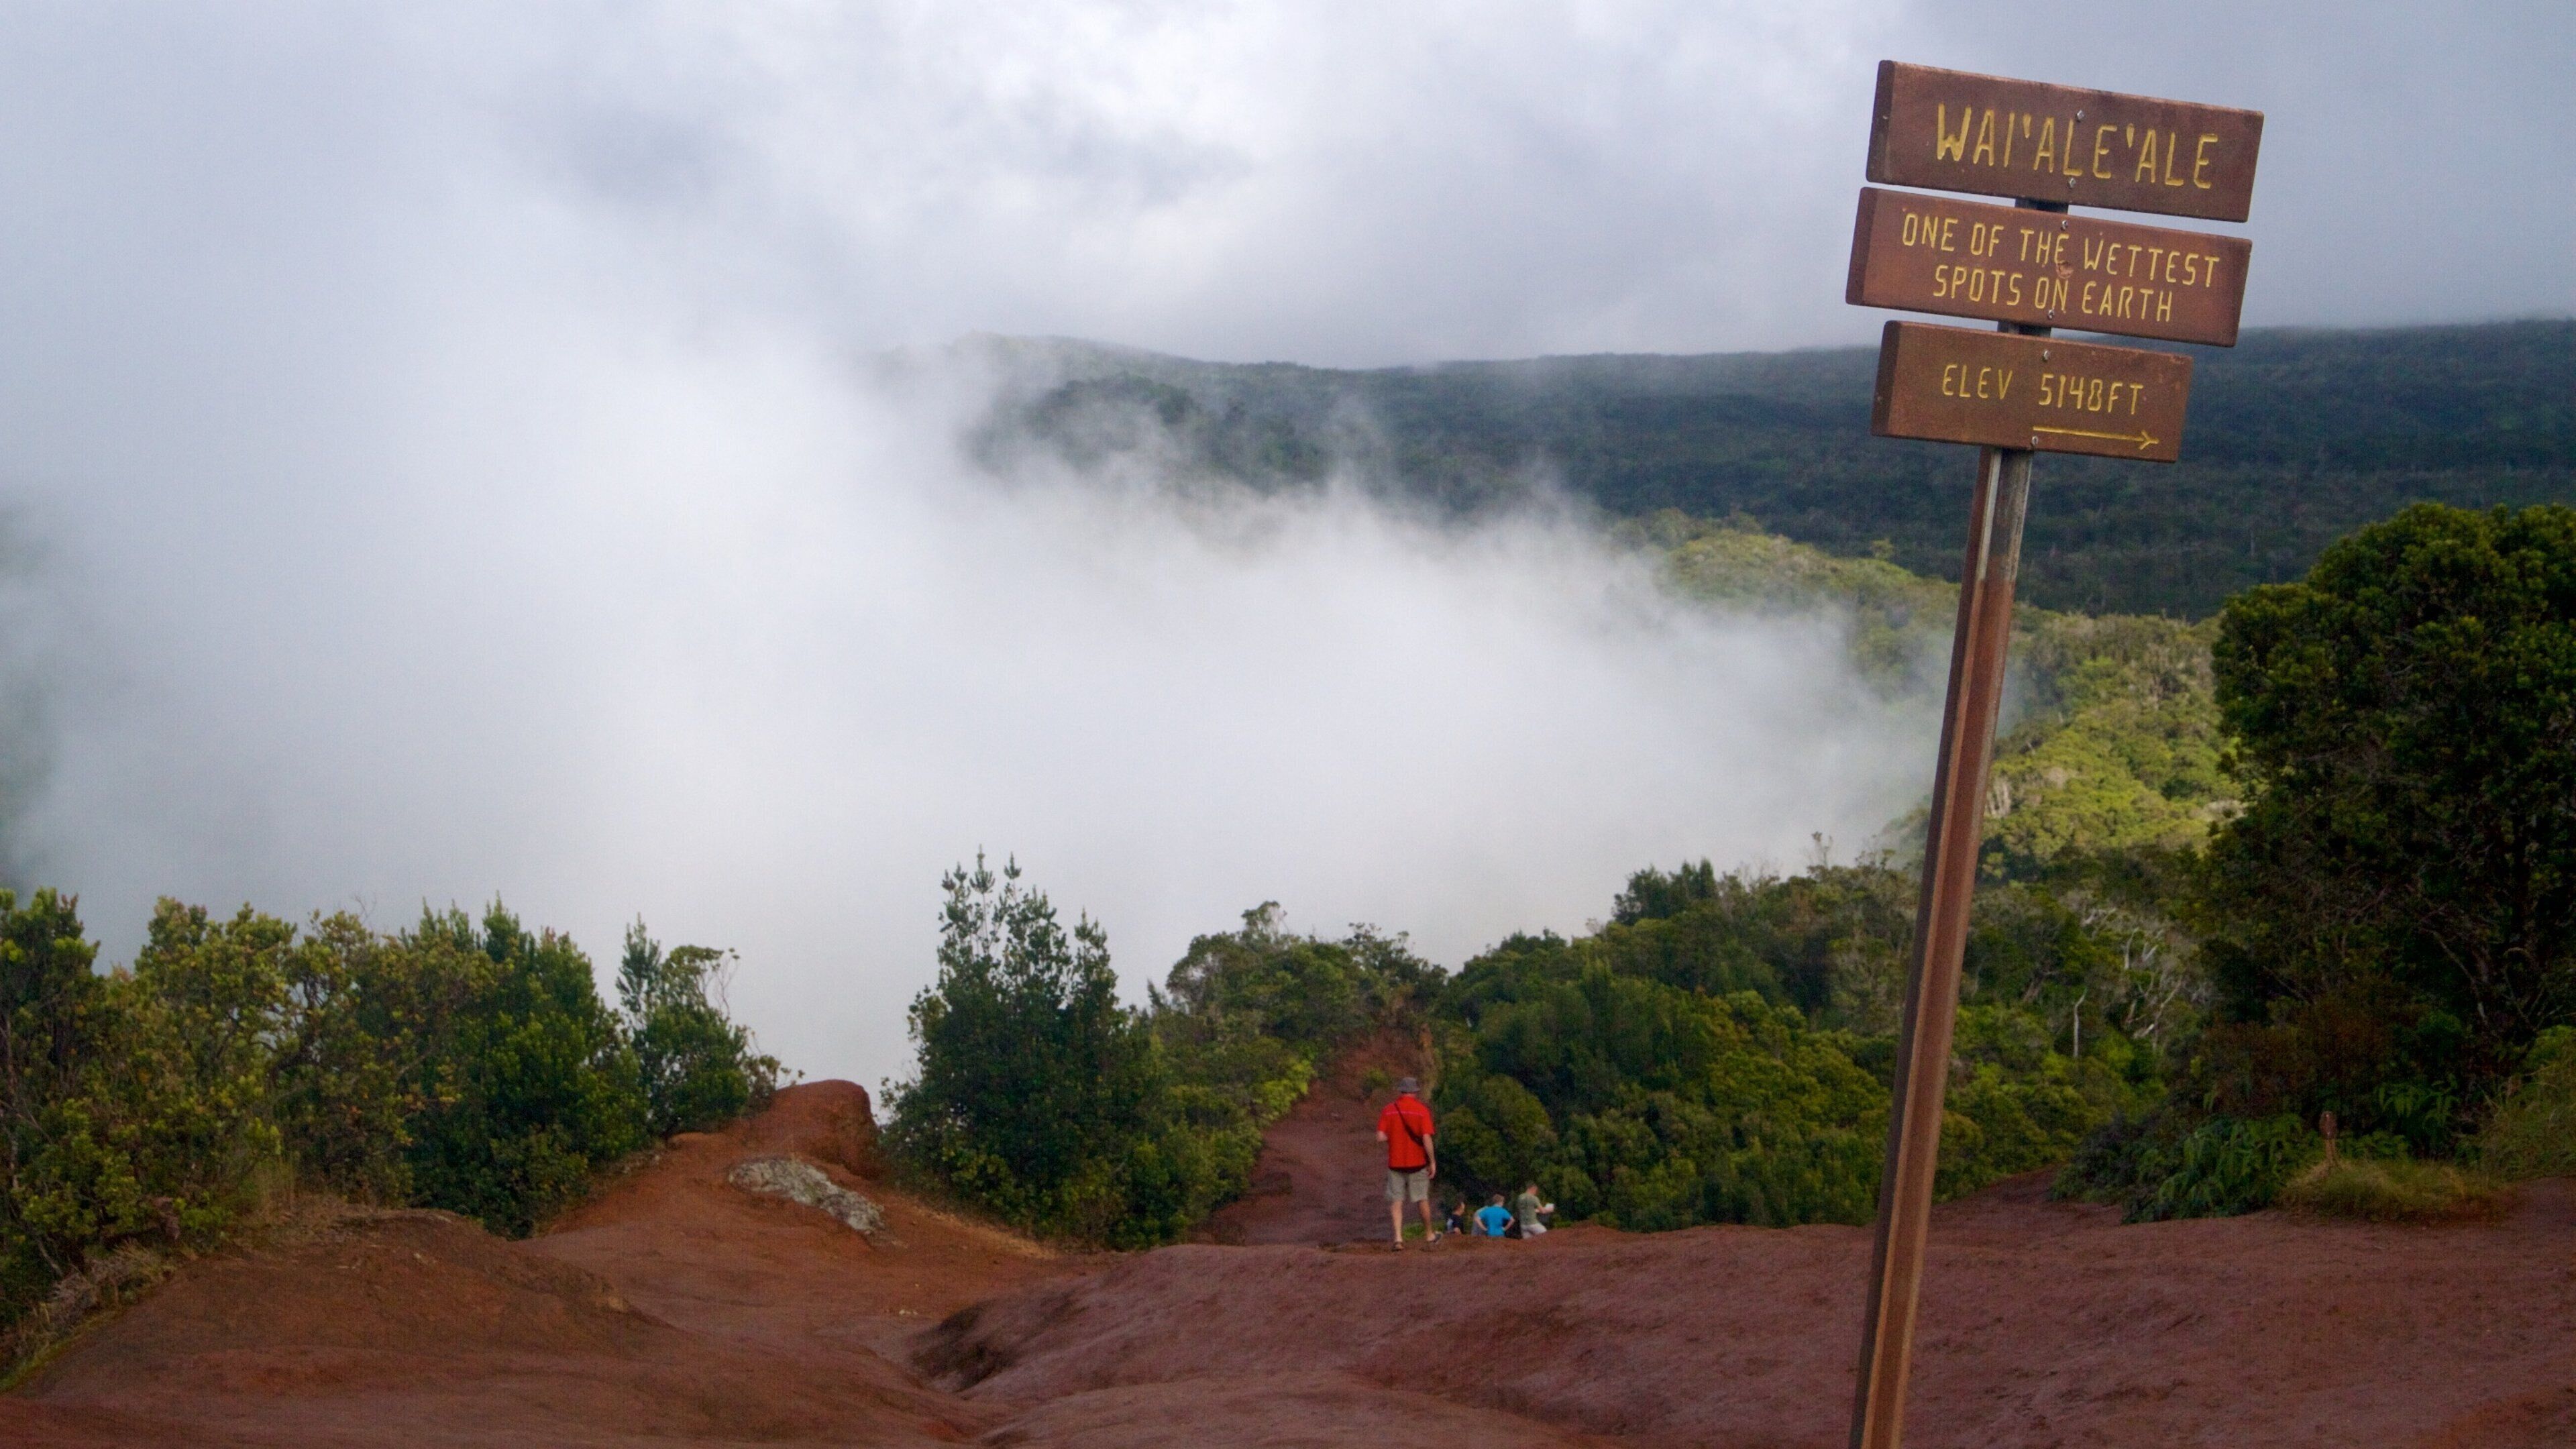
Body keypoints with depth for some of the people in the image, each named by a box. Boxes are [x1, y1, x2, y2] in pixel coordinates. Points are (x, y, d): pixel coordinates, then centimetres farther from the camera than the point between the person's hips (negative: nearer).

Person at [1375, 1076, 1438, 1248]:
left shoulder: (1389, 1110, -2)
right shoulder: (1422, 1110, -9)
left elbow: (1381, 1137, -7)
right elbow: (1427, 1140, -14)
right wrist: (1433, 1162, -5)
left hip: (1395, 1163, 1)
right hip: (1417, 1163, -1)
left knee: (1396, 1201, 3)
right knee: (1422, 1199, 14)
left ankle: (1398, 1237, -9)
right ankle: (1430, 1233, 29)